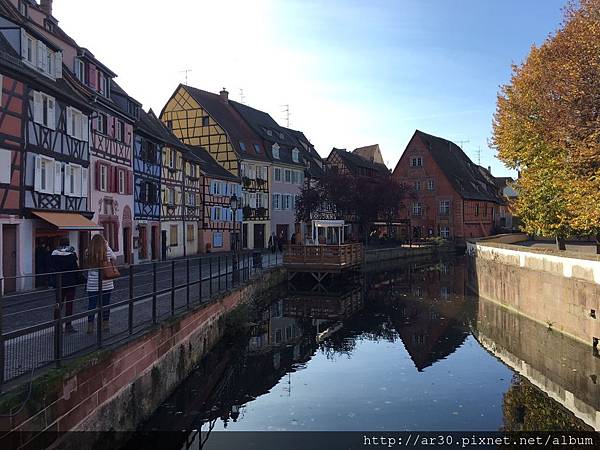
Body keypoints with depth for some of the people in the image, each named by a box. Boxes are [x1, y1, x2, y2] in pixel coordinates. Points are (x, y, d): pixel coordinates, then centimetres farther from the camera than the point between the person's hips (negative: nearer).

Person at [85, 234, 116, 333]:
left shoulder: (88, 252, -6)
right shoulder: (107, 250, -5)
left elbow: (86, 266, 5)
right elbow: (114, 258, 14)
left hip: (92, 284, 0)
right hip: (106, 284, 0)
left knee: (92, 304, 6)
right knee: (106, 304, 10)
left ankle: (90, 326, 8)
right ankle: (105, 324, 17)